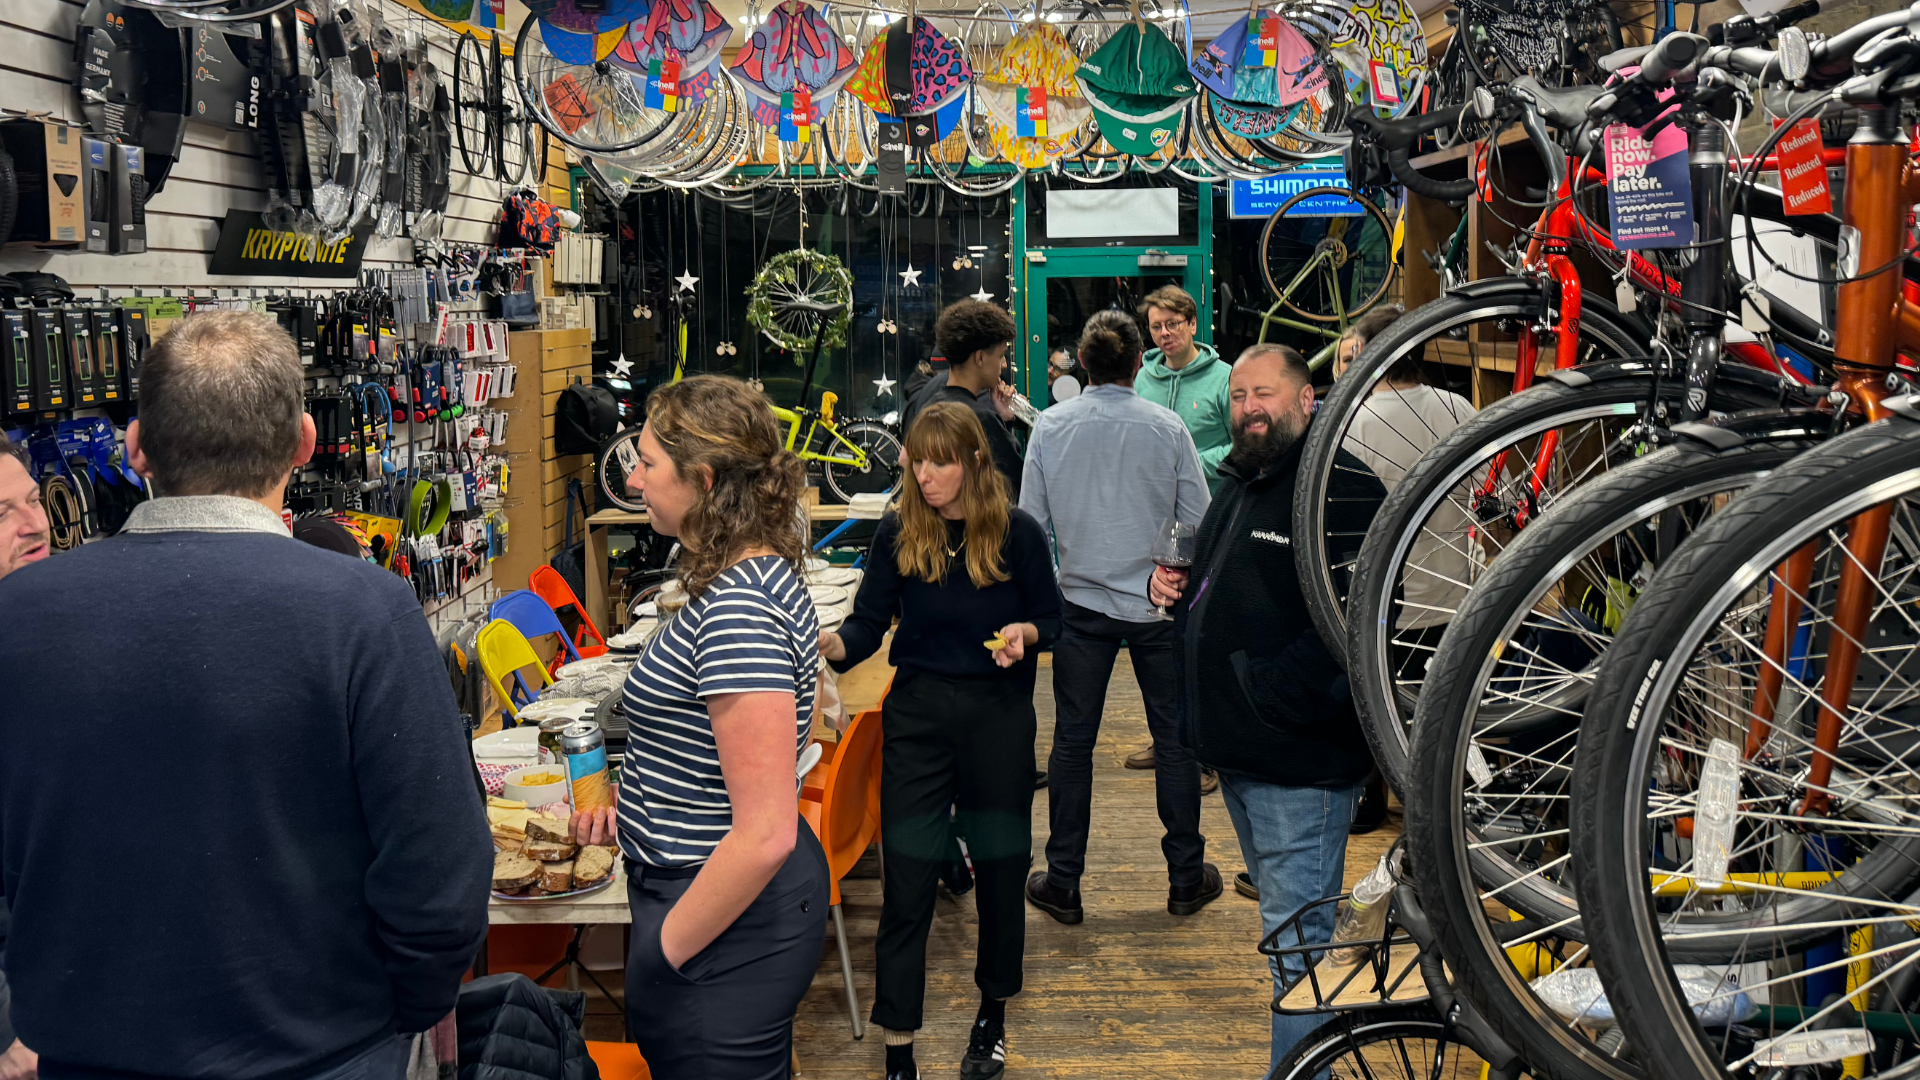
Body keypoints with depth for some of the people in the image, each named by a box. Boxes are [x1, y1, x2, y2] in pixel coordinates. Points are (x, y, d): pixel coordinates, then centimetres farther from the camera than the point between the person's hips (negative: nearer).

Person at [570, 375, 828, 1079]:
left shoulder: (738, 613, -26)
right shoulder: (766, 573, 6)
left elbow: (766, 834, -29)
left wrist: (663, 951, -18)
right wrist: (635, 810, 12)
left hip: (724, 918, -10)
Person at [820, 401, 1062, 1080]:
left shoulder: (1018, 533, -4)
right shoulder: (897, 533, -1)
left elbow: (1050, 621, 5)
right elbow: (869, 624, -1)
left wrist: (1024, 633, -16)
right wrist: (829, 643, -21)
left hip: (999, 717, 0)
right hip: (918, 713, 0)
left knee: (1000, 868, 12)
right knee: (907, 881, -1)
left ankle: (993, 1014, 34)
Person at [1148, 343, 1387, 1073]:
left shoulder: (1341, 489, -16)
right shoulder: (1237, 485, 15)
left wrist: (1275, 695, -26)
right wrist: (1171, 588, 7)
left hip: (1300, 758, -10)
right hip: (1239, 750, 10)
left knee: (1296, 929, -4)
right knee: (1280, 913, 21)